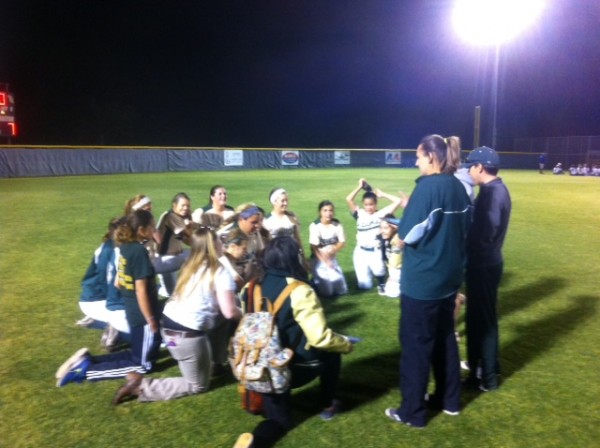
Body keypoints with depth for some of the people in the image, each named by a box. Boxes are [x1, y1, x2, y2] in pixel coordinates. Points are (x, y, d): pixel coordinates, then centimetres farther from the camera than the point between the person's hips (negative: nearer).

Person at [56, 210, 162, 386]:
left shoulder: (126, 247, 4)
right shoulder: (139, 251, -23)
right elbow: (141, 290, -23)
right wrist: (151, 320, -17)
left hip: (132, 312, 9)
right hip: (143, 316, -9)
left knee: (137, 354, 24)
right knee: (143, 365, 6)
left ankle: (87, 359, 16)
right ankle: (85, 370, 1)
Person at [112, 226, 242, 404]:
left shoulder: (191, 266, 8)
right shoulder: (221, 273, -13)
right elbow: (229, 312, -16)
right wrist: (244, 314, 4)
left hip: (169, 324, 8)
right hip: (187, 334, -8)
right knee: (198, 385, 12)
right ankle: (142, 386, 1)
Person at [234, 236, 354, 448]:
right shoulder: (299, 291, -21)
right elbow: (320, 338, -24)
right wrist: (346, 344, -4)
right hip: (293, 369, -4)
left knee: (279, 420, 21)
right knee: (332, 351, 23)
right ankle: (328, 406, 34)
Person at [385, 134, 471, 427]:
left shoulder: (428, 186, -19)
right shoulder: (458, 188, 6)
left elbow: (407, 236, -22)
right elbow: (462, 231, 13)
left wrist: (396, 231, -1)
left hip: (421, 281, -8)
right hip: (449, 276, 8)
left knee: (416, 344, 5)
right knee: (445, 338, 20)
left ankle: (412, 412, 18)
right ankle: (450, 400, 35)